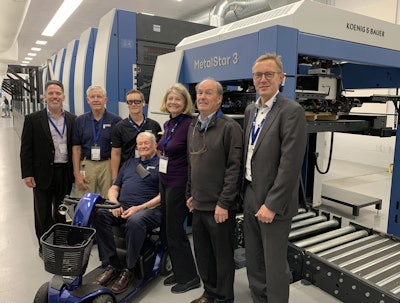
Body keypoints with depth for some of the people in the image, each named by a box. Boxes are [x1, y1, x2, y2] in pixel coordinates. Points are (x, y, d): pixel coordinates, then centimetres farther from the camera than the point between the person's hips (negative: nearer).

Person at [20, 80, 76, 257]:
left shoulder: (72, 120, 4)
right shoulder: (33, 120, -3)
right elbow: (26, 149, -4)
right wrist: (27, 174, -8)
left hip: (65, 173, 2)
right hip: (43, 174, -2)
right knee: (43, 213, 10)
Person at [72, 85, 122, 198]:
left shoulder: (115, 120, 1)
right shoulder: (80, 120, 8)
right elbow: (76, 148, 7)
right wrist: (76, 173, 0)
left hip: (108, 165, -1)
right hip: (86, 165, 2)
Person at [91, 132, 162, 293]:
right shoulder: (129, 163, 26)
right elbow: (114, 188, 24)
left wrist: (139, 208, -15)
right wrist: (114, 202, 1)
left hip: (149, 209, -5)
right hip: (122, 207, 6)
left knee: (135, 221, -37)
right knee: (98, 214, -21)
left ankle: (128, 270, -17)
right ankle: (113, 264, -13)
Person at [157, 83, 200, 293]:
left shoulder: (190, 125, -16)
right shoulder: (167, 125, 8)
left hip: (179, 184, -9)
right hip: (164, 181, 9)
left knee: (174, 230, 1)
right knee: (169, 228, 15)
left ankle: (189, 277, 19)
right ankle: (178, 272, 31)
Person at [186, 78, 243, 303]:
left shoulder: (230, 127, -11)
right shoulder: (194, 127, 11)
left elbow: (234, 168, -15)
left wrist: (223, 204, -17)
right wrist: (190, 194, 14)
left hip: (219, 207, -6)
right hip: (198, 204, 7)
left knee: (223, 255, 8)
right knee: (202, 253, 17)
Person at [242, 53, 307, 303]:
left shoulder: (292, 111, -14)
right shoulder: (251, 110, 10)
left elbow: (290, 163, -19)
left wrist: (272, 205, -18)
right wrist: (245, 194, 12)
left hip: (273, 202, -7)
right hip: (250, 196, 7)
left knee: (275, 264, 8)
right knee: (253, 261, 19)